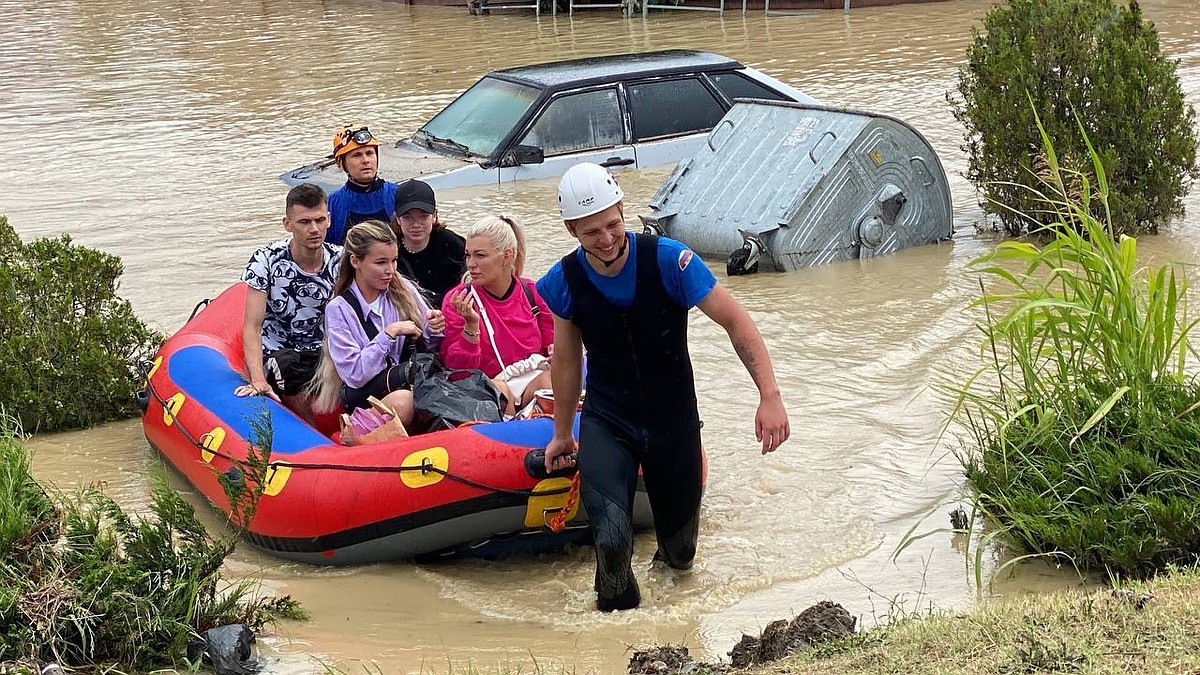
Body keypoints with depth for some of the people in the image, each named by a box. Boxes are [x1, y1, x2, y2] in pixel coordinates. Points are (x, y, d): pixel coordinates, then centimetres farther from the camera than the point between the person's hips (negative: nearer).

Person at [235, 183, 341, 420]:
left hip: (323, 351, 2)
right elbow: (252, 326, -19)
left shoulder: (340, 261, -5)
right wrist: (258, 380, -33)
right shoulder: (266, 260, -14)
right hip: (276, 353, -2)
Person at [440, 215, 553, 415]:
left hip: (535, 378, 1)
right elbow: (456, 368, -5)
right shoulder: (458, 300, -1)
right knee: (498, 391, -36)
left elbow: (552, 342, 16)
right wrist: (471, 325, -19)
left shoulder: (532, 292, 5)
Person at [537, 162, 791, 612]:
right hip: (606, 422, 0)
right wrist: (562, 434, 16)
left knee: (681, 550, 14)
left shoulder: (666, 259, -18)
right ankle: (617, 604, 10)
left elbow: (735, 321, -14)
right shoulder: (566, 280, -10)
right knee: (611, 537, -23)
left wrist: (769, 396, -24)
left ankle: (673, 558, 53)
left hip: (674, 421, 0)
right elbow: (566, 360, 6)